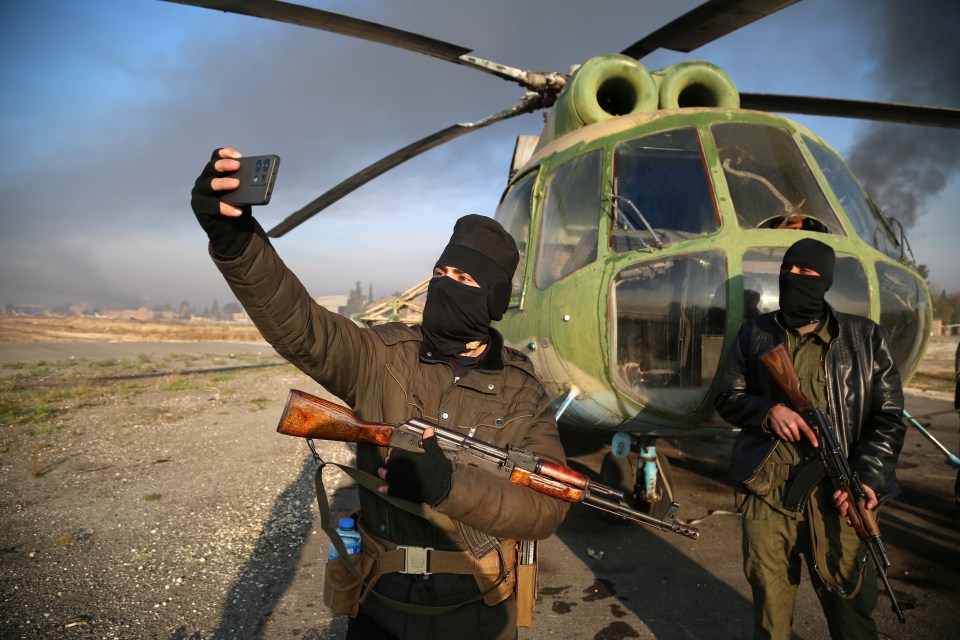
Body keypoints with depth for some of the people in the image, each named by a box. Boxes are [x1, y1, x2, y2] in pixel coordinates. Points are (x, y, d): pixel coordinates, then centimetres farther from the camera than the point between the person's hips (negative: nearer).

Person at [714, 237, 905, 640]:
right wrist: (767, 411, -11)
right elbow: (726, 398, 10)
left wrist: (868, 478, -11)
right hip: (766, 496, 1)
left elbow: (888, 418, 4)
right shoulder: (754, 334, 7)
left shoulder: (866, 338, 4)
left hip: (836, 499, -1)